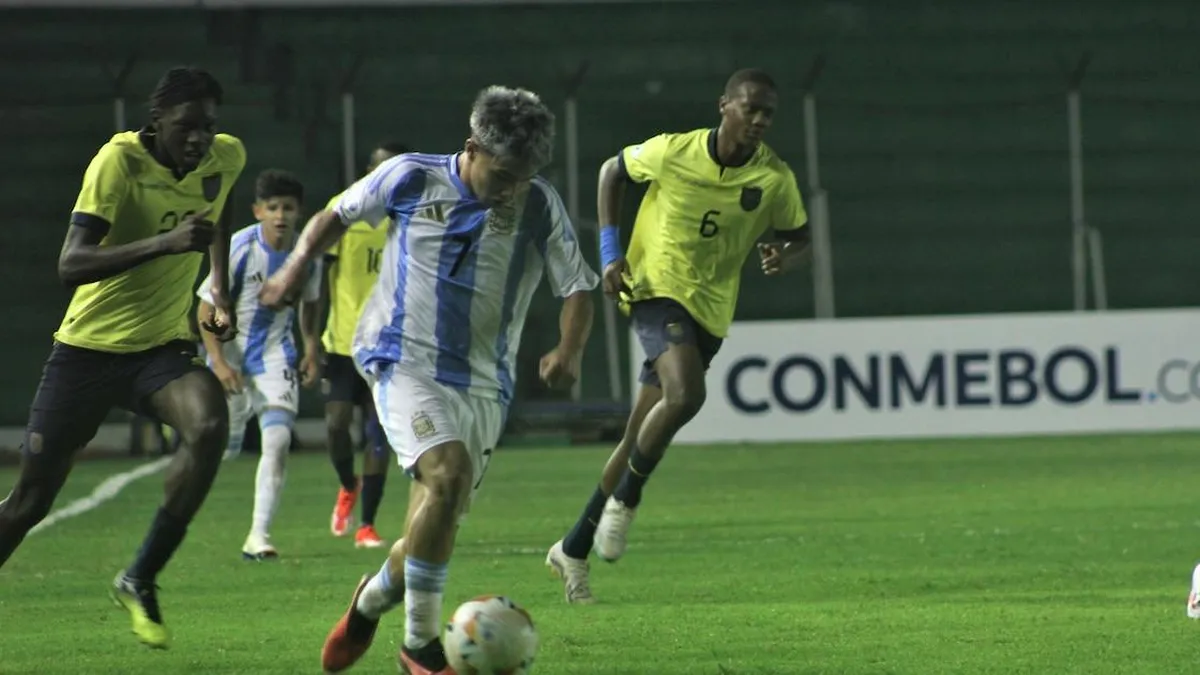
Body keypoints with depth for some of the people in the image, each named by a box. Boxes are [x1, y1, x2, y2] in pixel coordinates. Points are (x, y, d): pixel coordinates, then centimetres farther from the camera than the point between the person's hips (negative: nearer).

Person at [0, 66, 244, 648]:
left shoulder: (226, 159, -2)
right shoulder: (119, 162, -18)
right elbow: (71, 264, -29)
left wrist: (220, 292, 17)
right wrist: (165, 242, -39)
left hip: (163, 346, 3)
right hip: (87, 350, -3)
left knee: (210, 426, -29)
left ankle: (140, 581, -17)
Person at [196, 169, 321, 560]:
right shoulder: (239, 249, -18)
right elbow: (207, 307, -11)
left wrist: (311, 348, 4)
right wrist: (219, 362, -18)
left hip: (276, 355, 2)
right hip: (232, 354, -2)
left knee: (278, 438, -18)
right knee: (225, 447, 6)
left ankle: (259, 535, -14)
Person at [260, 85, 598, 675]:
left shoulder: (539, 206, -1)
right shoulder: (410, 179, -3)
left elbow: (577, 288, 3)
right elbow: (339, 215, 13)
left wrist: (569, 352, -16)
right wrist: (295, 267, -2)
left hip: (482, 382, 4)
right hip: (405, 361, -3)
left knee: (435, 529, 3)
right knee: (447, 472, -27)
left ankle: (373, 599, 37)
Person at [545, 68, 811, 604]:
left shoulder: (775, 179, -5)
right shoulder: (672, 152, -10)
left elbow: (799, 236, 10)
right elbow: (612, 171, 7)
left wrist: (785, 257, -16)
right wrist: (610, 251, -2)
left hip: (711, 312, 4)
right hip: (657, 291, -4)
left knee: (639, 438, 6)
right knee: (685, 394, -31)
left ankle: (573, 549, 19)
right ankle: (626, 497, -8)